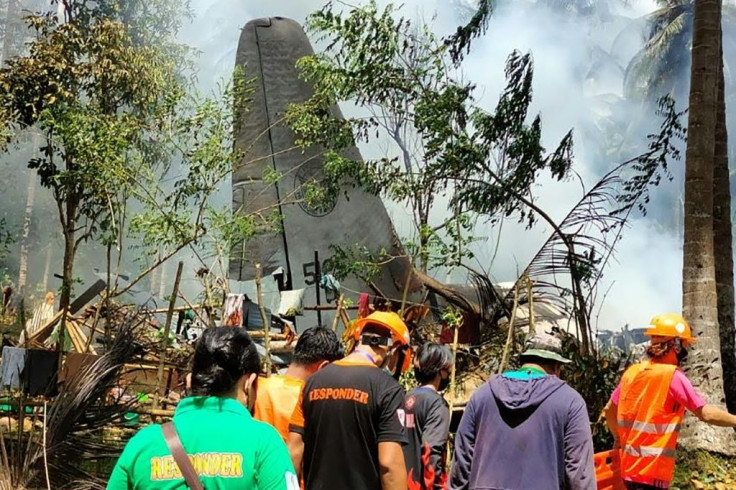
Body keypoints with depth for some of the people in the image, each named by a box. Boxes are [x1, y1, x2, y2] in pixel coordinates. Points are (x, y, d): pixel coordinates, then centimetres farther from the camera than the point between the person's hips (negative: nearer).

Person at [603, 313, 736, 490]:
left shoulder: (632, 372, 7)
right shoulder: (673, 376, -13)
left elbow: (609, 409, 17)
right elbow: (706, 413, -15)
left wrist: (618, 438, 30)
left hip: (630, 466, 8)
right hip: (652, 470, -8)